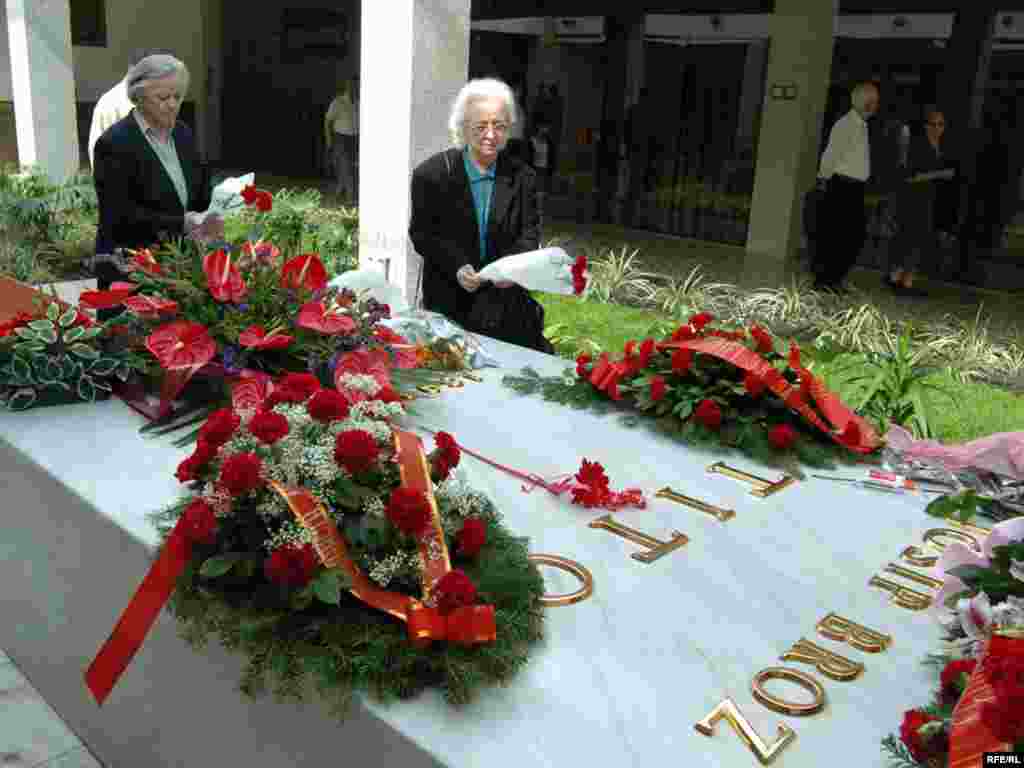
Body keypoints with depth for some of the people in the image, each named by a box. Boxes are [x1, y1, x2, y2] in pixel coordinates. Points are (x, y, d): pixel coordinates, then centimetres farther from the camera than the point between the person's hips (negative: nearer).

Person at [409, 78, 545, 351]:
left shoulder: (522, 176, 3)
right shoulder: (431, 174, -4)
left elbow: (529, 232, 3)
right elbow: (422, 233, -5)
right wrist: (457, 268, -21)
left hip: (506, 296, 2)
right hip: (449, 300, -2)